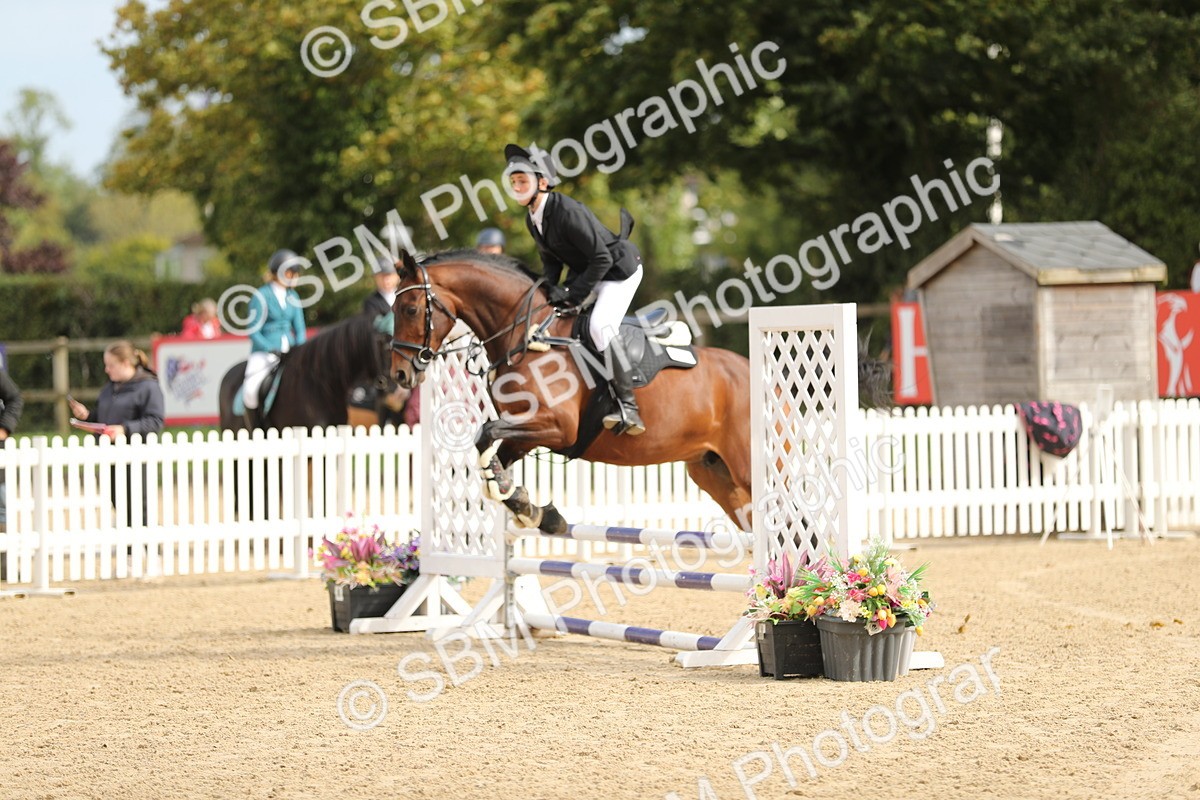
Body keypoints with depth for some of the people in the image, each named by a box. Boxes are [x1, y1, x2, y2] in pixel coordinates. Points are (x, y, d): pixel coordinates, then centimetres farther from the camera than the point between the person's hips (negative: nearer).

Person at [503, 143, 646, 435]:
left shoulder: (568, 212, -30)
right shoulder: (532, 219, -2)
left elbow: (602, 259, -29)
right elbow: (549, 257, 11)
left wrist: (574, 296, -28)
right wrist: (551, 289, -7)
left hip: (619, 269, -10)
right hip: (584, 271, 10)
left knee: (599, 326, -28)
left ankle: (628, 407, -27)